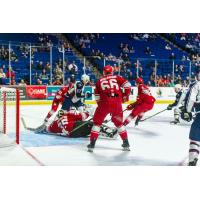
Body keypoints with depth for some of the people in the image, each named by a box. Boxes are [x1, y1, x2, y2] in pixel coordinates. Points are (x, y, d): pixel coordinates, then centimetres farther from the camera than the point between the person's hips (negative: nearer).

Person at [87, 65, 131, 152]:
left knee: (97, 122, 14)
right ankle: (126, 143, 21)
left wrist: (100, 104, 28)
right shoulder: (117, 78, 15)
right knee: (119, 123, 21)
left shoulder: (99, 81, 18)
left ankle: (92, 143, 7)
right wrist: (125, 96, 16)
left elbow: (97, 96, 16)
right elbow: (127, 85, 3)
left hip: (104, 102, -1)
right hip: (117, 103, 1)